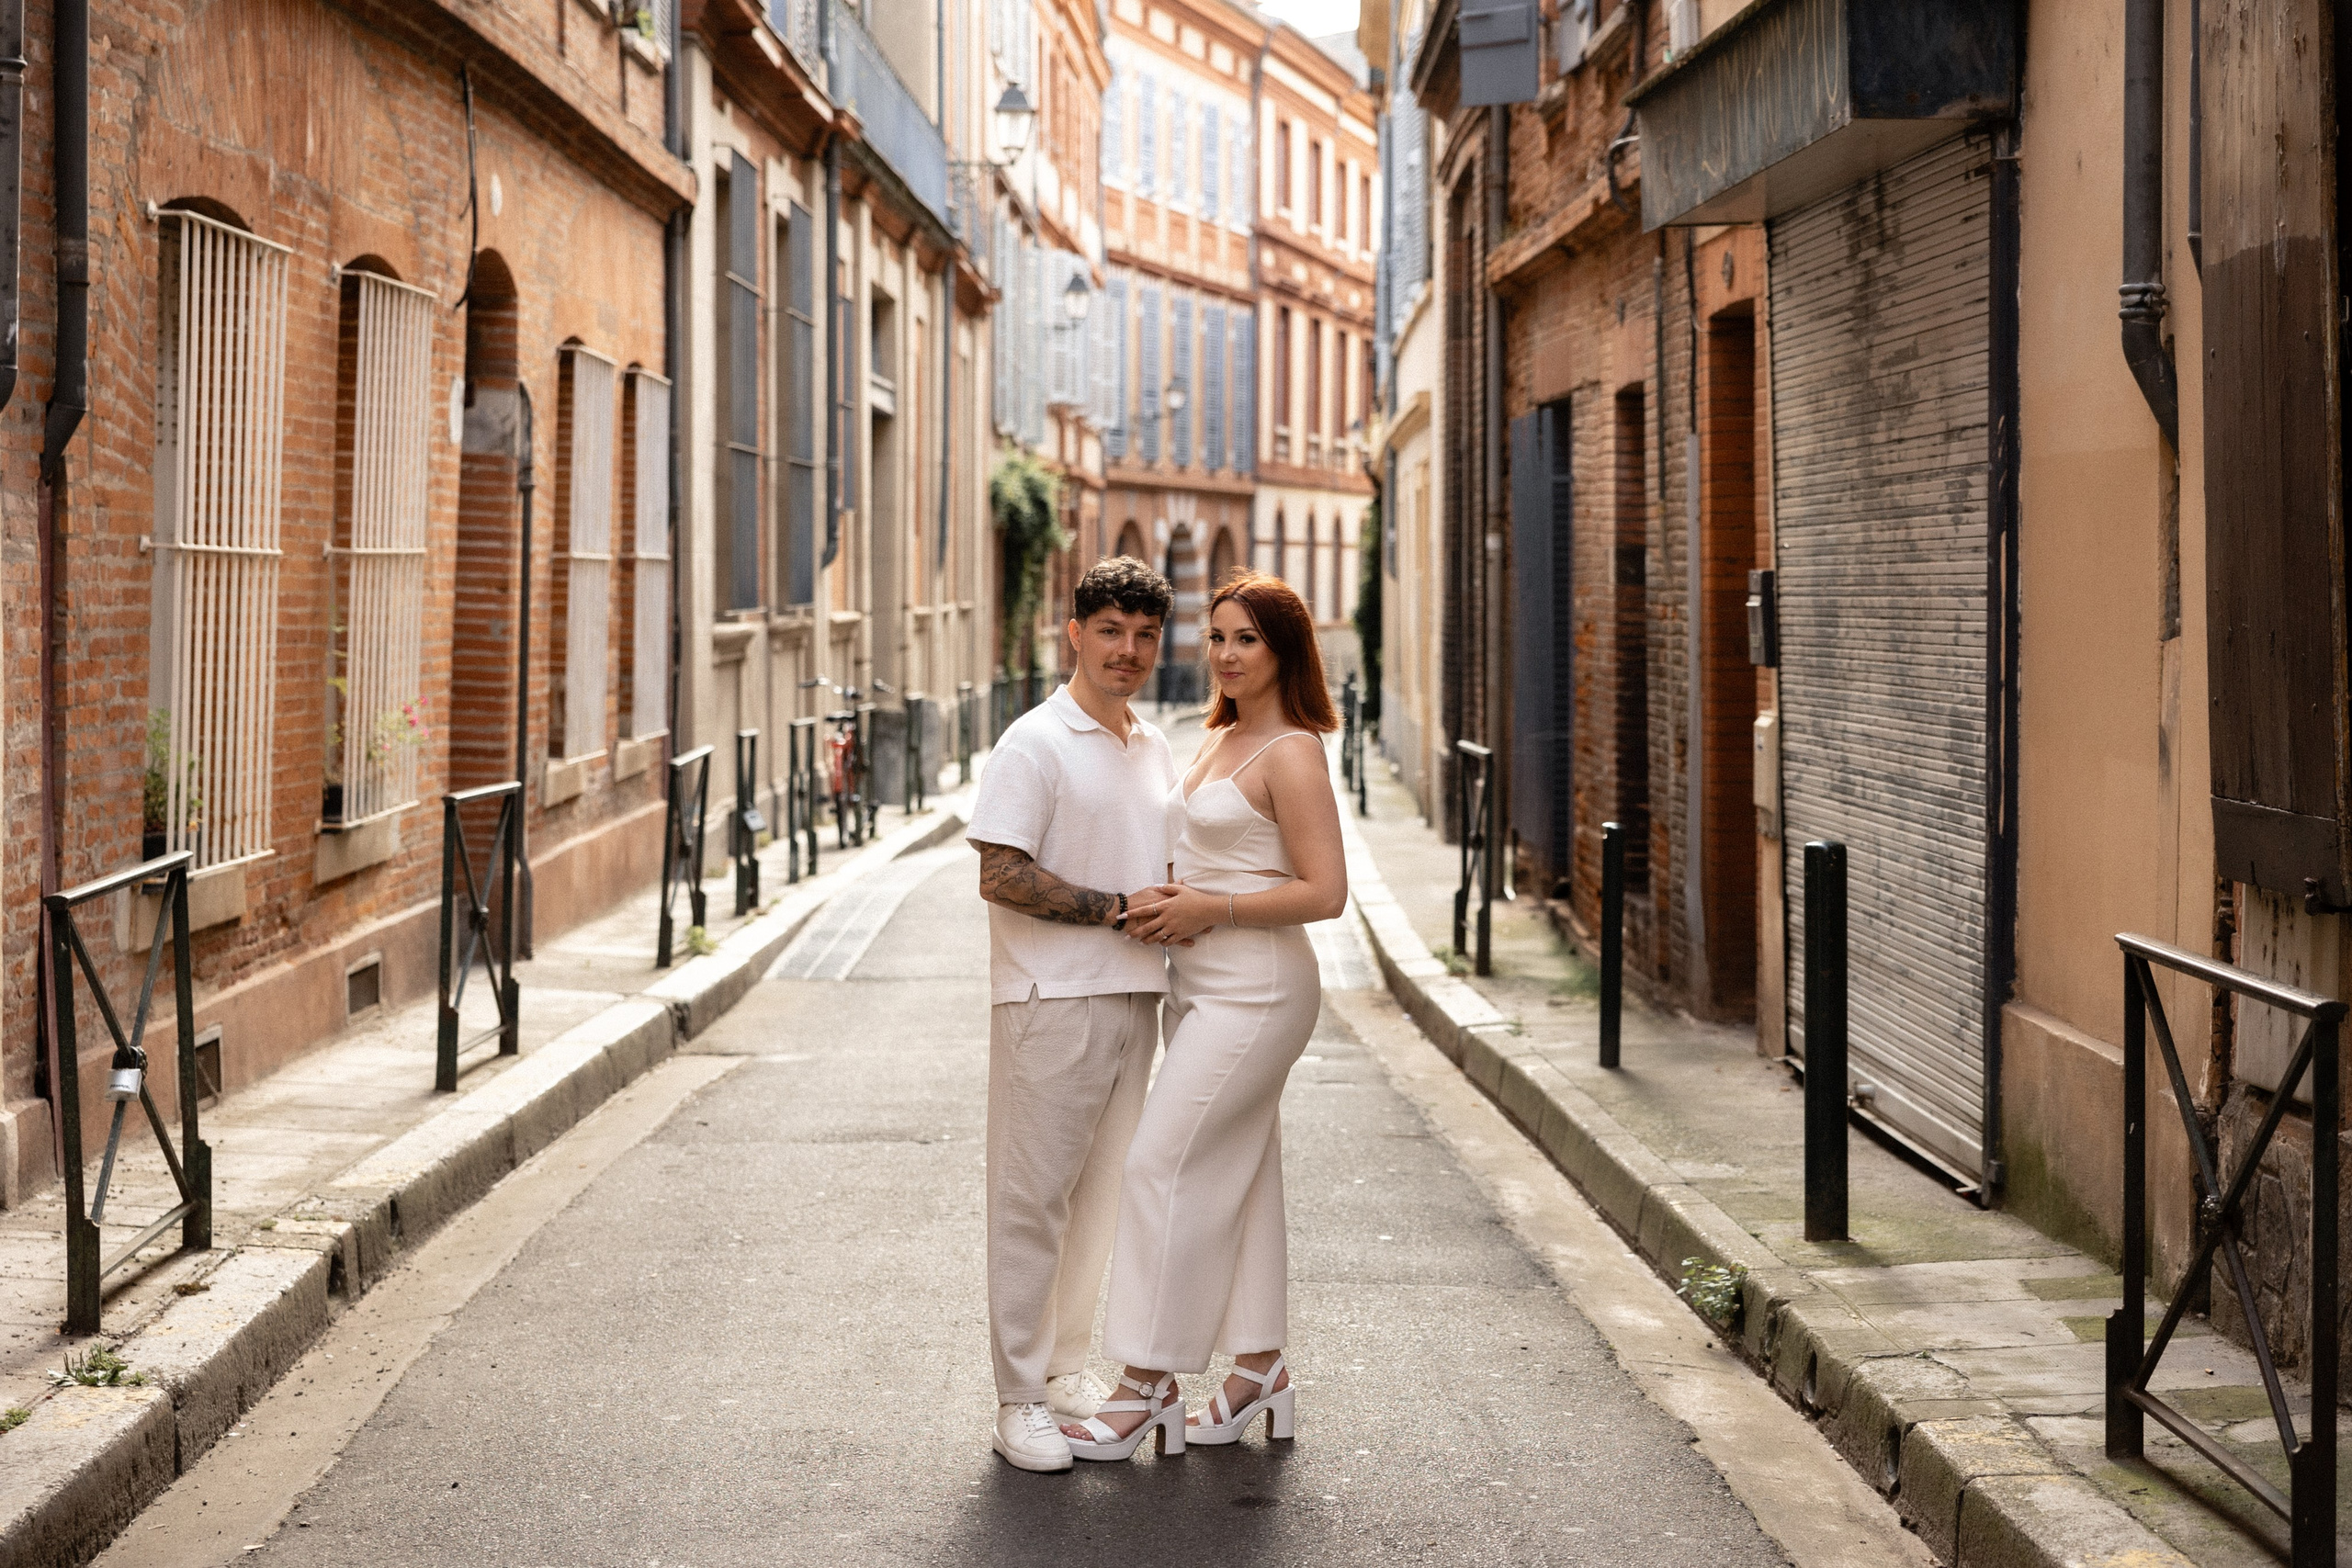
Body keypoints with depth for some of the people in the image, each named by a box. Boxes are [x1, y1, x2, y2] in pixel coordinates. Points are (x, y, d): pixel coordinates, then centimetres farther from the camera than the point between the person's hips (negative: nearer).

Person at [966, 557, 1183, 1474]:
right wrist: (1120, 907, -17)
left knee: (1101, 1193, 13)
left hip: (1133, 998, 7)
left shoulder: (1154, 750, 15)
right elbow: (1001, 875, -16)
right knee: (1034, 1196, -3)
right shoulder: (1036, 744, -9)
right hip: (1051, 1001, -7)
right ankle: (1019, 1400, 2)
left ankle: (1069, 1371, 24)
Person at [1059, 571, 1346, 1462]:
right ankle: (1258, 1369, 20)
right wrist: (1172, 899, 5)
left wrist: (1210, 909, -18)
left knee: (1164, 1164, -10)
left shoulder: (1290, 754, -14)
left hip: (1256, 993, -9)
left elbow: (1324, 892, -18)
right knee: (1234, 1172, 12)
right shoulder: (1221, 741, 14)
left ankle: (1149, 1384, -4)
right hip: (1203, 987, 9)